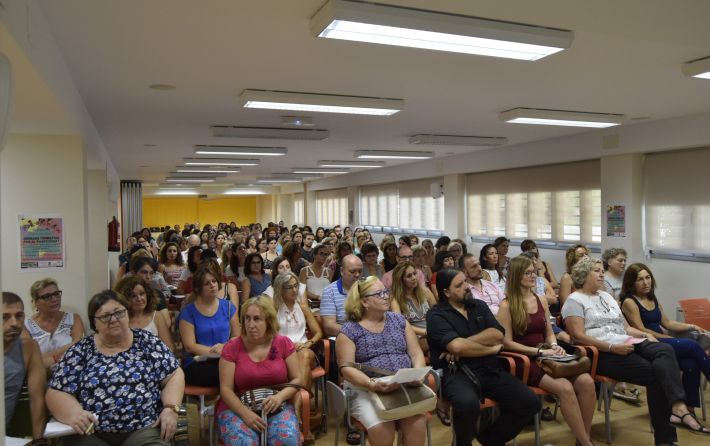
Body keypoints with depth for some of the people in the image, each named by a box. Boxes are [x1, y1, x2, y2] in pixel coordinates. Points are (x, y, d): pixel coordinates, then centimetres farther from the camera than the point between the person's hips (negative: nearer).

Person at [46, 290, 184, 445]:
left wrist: (170, 409, -11)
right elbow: (56, 393, 5)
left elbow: (174, 376, 6)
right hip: (90, 433, 2)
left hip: (144, 429, -1)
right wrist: (74, 413, -15)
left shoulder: (147, 342, 5)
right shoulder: (80, 351, 7)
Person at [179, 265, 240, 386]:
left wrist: (224, 347, -10)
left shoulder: (228, 306, 13)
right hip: (197, 365, -3)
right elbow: (190, 346, -3)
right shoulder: (188, 312, 3)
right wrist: (218, 351, -14)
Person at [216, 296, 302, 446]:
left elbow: (297, 379, 2)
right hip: (237, 408, -1)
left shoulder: (284, 343, 0)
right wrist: (246, 413, -20)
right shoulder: (231, 347, -3)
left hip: (276, 407, 1)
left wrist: (280, 396, -18)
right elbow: (226, 389, -5)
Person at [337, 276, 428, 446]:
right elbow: (346, 367, -8)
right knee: (381, 427, -29)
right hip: (364, 390, -2)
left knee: (417, 423, -25)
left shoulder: (399, 320, 11)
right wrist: (371, 384, -23)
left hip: (404, 387, 3)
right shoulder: (349, 330, -1)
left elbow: (416, 353, 9)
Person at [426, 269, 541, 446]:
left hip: (490, 370, 6)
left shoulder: (479, 305, 13)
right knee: (468, 404, -36)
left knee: (530, 402, -10)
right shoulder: (436, 315, -4)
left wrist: (464, 346, -14)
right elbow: (456, 346, -19)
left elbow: (498, 335, -2)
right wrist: (491, 349, -5)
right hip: (457, 373, -5)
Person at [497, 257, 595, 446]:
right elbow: (507, 343, -10)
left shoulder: (541, 301, 13)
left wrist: (554, 346, -4)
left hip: (546, 357, 6)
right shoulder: (507, 305, -6)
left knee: (586, 381, -20)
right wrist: (540, 351, -15)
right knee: (565, 388, -30)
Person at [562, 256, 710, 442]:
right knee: (653, 372, -23)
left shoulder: (606, 296, 26)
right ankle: (664, 433, -17)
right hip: (602, 353, -7)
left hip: (628, 343, 7)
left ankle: (678, 406, -39)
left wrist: (645, 335, 5)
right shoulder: (574, 300, 0)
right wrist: (613, 347, -20)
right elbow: (578, 336, -13)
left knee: (665, 350, -22)